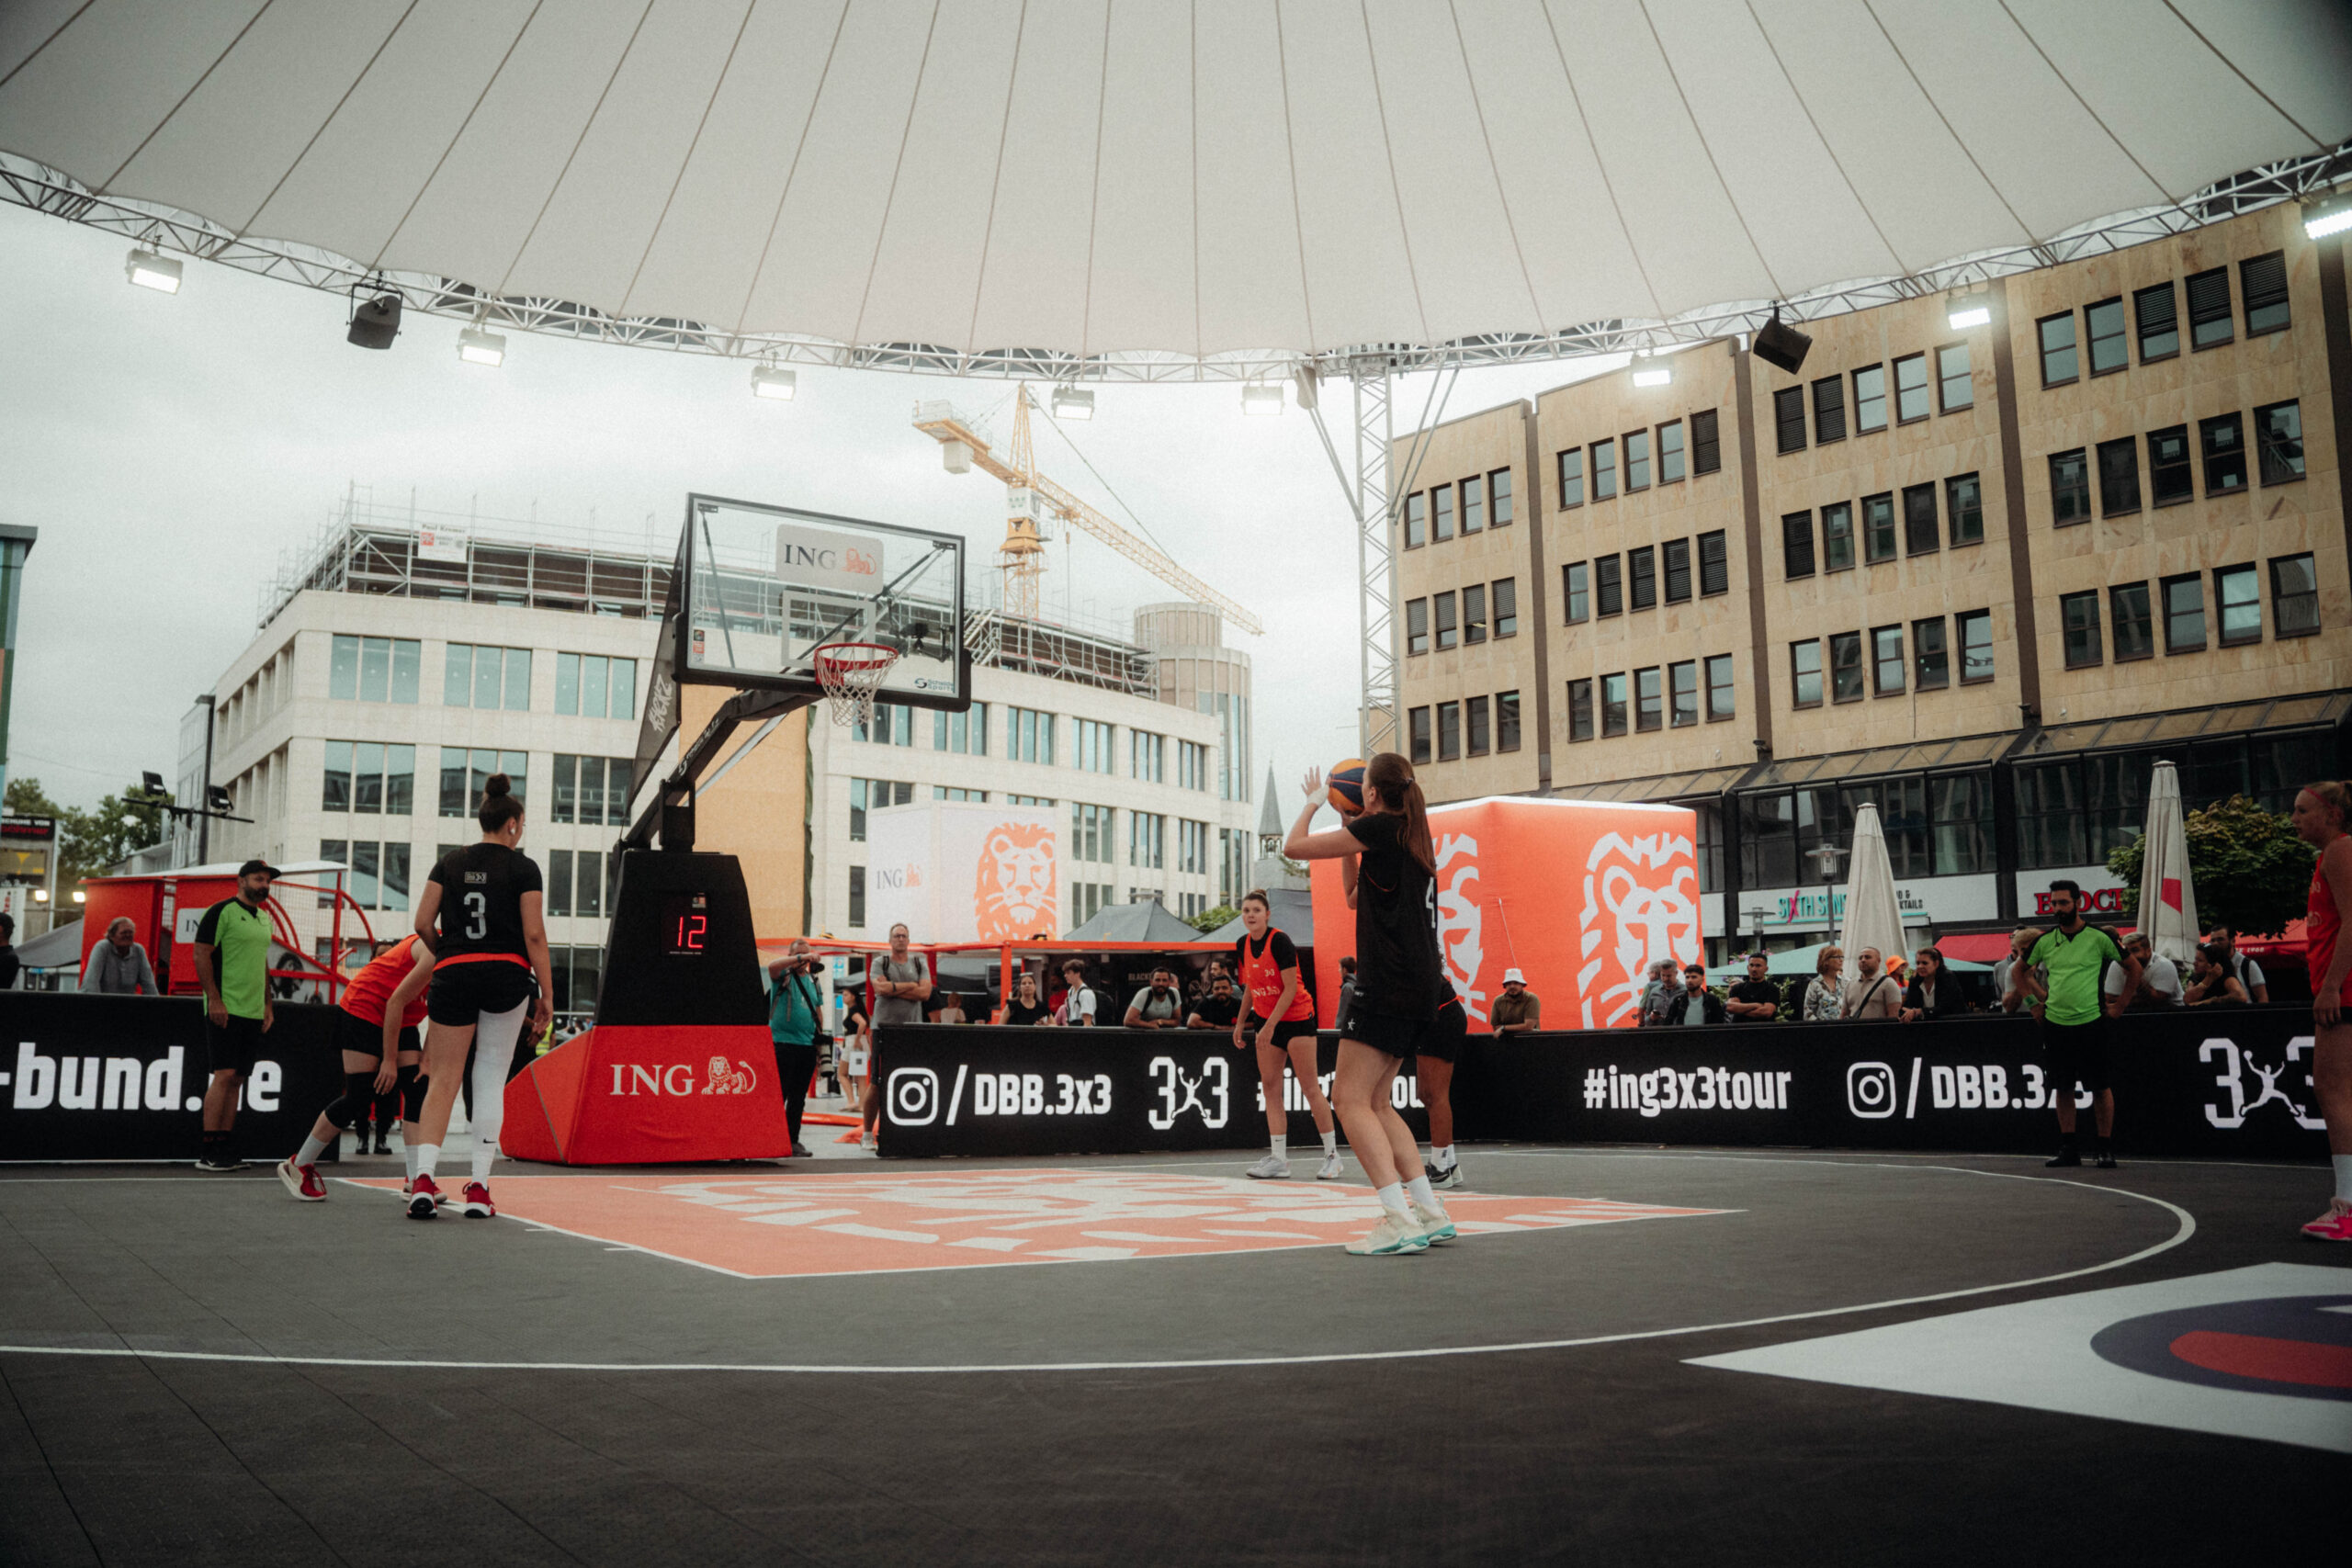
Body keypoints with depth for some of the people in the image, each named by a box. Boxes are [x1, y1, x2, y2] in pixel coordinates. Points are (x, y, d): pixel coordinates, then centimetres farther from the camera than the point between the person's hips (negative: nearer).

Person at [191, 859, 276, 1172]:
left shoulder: (264, 918, 18)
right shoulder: (222, 912, -6)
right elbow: (201, 954, -10)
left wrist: (268, 1004, 18)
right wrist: (214, 999, -16)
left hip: (253, 1012, 8)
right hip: (225, 1010, -8)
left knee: (236, 1079, 8)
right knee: (224, 1075, -11)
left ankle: (226, 1151, 11)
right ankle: (208, 1153, -8)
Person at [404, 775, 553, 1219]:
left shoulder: (450, 862, 8)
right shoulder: (523, 868, -1)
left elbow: (423, 924, 5)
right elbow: (534, 936, -6)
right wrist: (547, 993, -1)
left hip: (453, 976, 2)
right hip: (507, 974, -2)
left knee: (443, 1078, 5)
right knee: (491, 1078, 4)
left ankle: (424, 1178, -11)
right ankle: (479, 1188, 4)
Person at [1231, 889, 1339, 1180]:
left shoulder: (1280, 941, -18)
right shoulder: (1242, 945, 3)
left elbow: (1290, 988, -19)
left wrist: (1269, 1027, -20)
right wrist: (1241, 1022, 13)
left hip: (1296, 1017, -7)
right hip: (1265, 1019, 7)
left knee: (1310, 1088, -6)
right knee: (1270, 1086, 0)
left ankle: (1332, 1155, 4)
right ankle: (1279, 1159, 1)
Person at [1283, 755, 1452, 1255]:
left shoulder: (1379, 826, -8)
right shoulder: (1411, 837, 19)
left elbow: (1294, 846, -2)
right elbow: (1356, 895, 31)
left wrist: (1313, 801, 16)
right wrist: (1349, 828, 29)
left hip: (1389, 984, -9)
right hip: (1419, 988, 9)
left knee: (1350, 1098, -9)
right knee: (1376, 1103, 14)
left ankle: (1401, 1222, -17)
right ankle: (1430, 1213, 11)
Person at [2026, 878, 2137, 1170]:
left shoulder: (2099, 937, -4)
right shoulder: (2044, 940, 5)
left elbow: (2134, 969, 7)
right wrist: (2042, 997, 13)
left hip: (2090, 1023, -3)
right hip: (2055, 1023, 3)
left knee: (2100, 1087, -1)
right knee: (2063, 1088, 6)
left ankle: (2106, 1149, 8)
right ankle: (2069, 1148, 13)